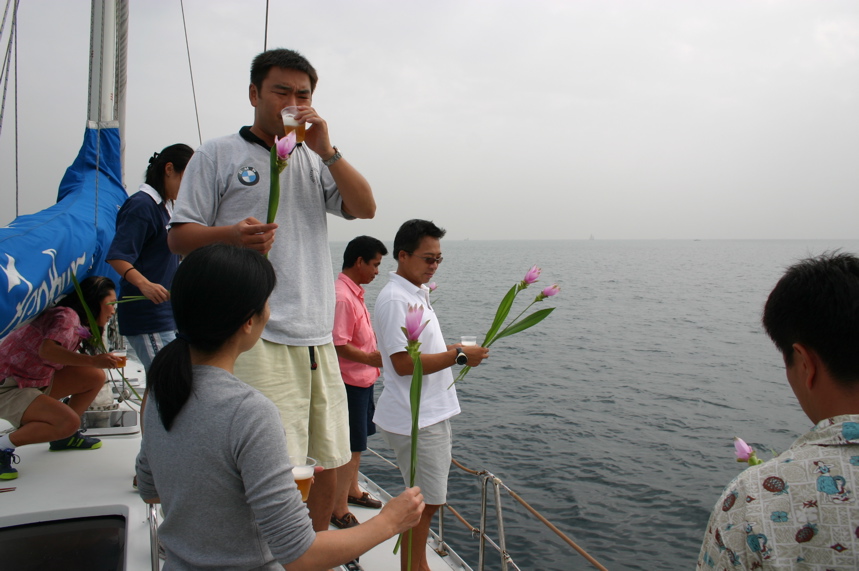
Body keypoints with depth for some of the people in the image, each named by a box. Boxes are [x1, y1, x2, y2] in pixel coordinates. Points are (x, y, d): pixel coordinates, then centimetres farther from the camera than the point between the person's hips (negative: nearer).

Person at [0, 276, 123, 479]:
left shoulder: (77, 323, 10)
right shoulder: (67, 315, -20)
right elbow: (47, 350, -37)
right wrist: (92, 360, -37)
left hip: (36, 382, 10)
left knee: (95, 377, 1)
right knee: (69, 421, -27)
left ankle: (64, 437, 14)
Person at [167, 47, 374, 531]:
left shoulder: (314, 160, 19)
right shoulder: (219, 155, 5)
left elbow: (365, 208, 6)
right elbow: (180, 236, 1)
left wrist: (326, 149, -4)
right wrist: (230, 234, -20)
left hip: (318, 336, 6)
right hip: (256, 340, -5)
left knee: (328, 463, 13)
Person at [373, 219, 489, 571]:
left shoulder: (416, 293, 14)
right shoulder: (395, 299, -18)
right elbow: (404, 363, -24)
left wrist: (453, 349, 10)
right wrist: (459, 356, -18)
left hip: (430, 413, 10)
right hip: (415, 420, -10)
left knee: (429, 500, 18)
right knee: (425, 502, 0)